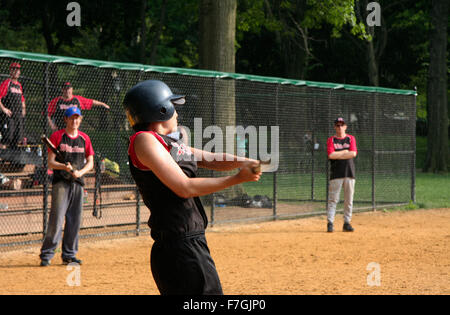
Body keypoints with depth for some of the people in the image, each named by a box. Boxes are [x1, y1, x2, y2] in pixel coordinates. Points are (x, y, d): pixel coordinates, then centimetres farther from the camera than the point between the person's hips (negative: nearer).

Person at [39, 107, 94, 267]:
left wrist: (80, 172, -8)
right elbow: (51, 162, -3)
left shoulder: (84, 138, 11)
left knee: (75, 220, 5)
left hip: (78, 182, 4)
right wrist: (65, 167, -22)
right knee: (57, 219, -11)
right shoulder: (57, 136, 0)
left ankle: (69, 254, 15)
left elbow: (90, 162, 12)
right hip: (60, 182, -4)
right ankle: (46, 254, -6)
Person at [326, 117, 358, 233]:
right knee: (333, 199, -6)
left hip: (349, 173, 2)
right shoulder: (331, 140, 6)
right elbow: (331, 155, -10)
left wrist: (337, 155, -6)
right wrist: (345, 152, -5)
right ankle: (330, 223, -6)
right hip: (336, 173, -2)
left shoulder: (351, 138, 10)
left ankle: (347, 223, 9)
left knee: (349, 200, 3)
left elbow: (353, 153, -5)